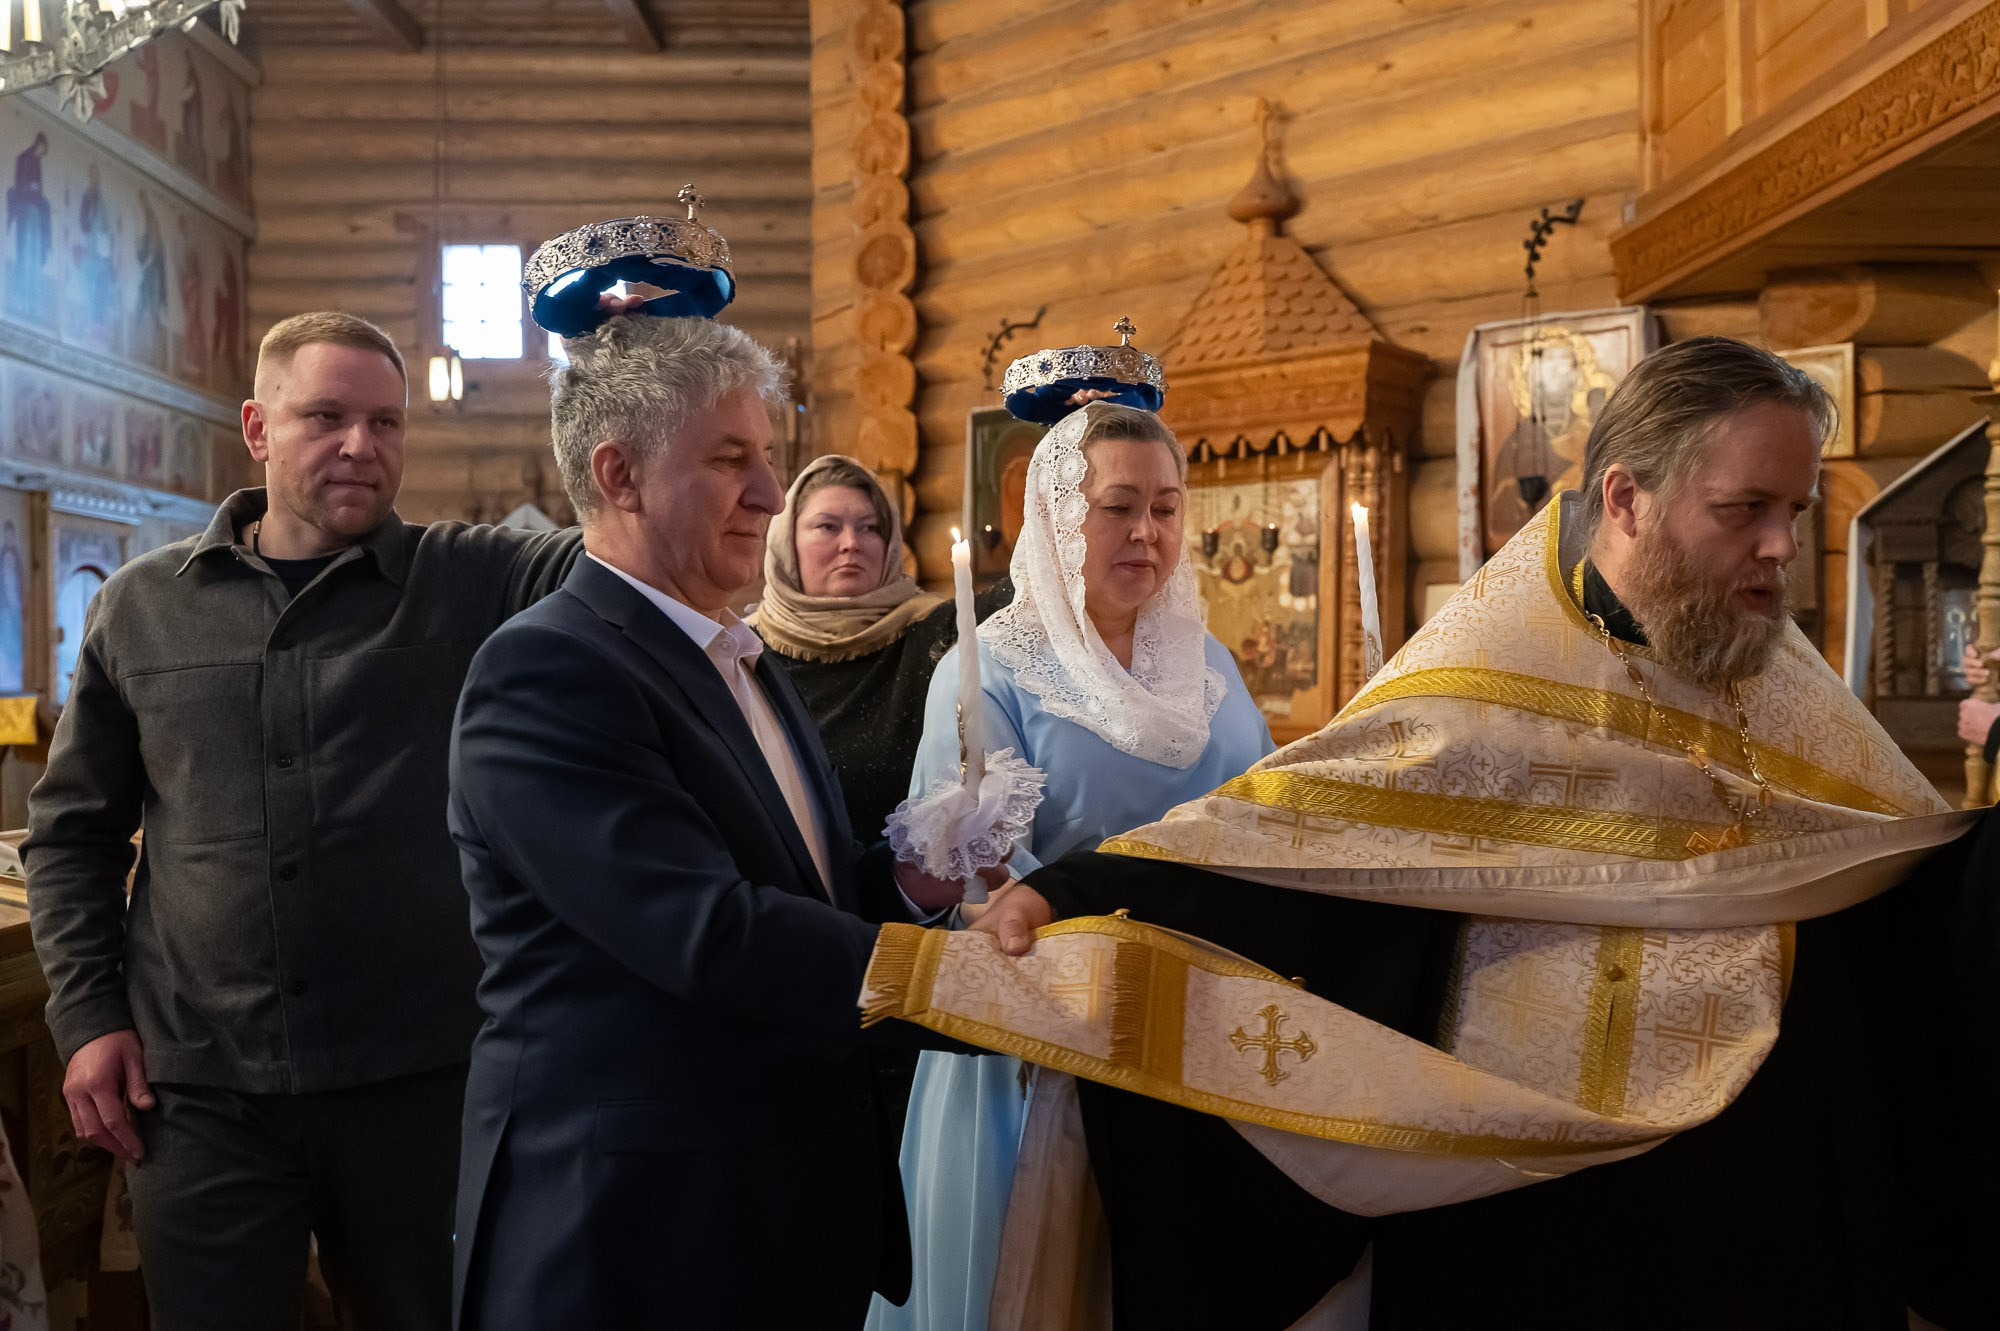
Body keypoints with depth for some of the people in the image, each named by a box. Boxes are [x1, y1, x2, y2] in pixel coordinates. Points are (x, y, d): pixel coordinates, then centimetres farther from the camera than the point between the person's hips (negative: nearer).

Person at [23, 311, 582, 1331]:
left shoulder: (470, 584, 0)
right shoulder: (142, 608, 6)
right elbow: (70, 829, 12)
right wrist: (87, 1012, 4)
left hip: (424, 1075, -1)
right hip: (201, 1089, 1)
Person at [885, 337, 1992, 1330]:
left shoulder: (1785, 682, 4)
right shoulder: (1482, 680, -12)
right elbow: (1276, 819, -17)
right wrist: (1072, 892, -27)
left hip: (1767, 1192, 5)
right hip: (1518, 1205, -4)